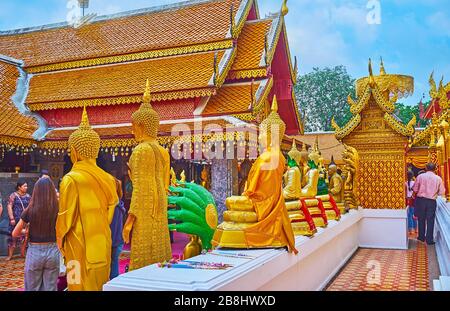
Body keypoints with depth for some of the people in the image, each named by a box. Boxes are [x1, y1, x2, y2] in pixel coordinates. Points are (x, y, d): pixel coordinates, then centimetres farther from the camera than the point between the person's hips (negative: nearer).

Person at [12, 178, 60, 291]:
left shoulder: (29, 211, -10)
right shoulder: (58, 210, -9)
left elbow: (15, 234, 0)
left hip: (34, 252, -1)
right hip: (52, 251, 1)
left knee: (32, 288, 15)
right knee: (50, 288, 12)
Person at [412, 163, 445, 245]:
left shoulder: (420, 176, -6)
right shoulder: (438, 178, -4)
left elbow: (415, 189, -5)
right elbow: (442, 192, 0)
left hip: (421, 200, 0)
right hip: (432, 201, 0)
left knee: (421, 219, 13)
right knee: (430, 220, 7)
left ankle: (421, 237, 23)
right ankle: (429, 240, 10)